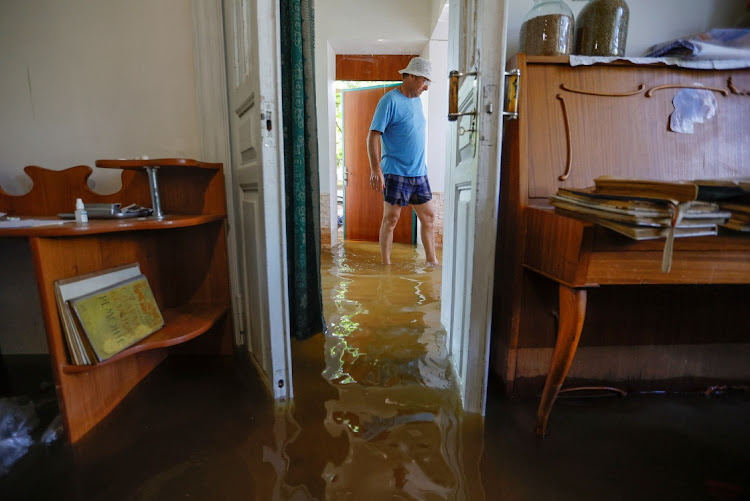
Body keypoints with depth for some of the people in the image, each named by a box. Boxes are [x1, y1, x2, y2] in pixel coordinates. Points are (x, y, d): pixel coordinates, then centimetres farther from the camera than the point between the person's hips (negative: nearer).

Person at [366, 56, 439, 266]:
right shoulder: (390, 100, -8)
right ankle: (386, 264, 10)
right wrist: (376, 169, -23)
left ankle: (432, 260, 21)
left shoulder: (417, 99, 16)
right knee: (391, 218, -2)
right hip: (396, 172, -8)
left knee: (428, 216, 9)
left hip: (419, 172, 8)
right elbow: (373, 135, -14)